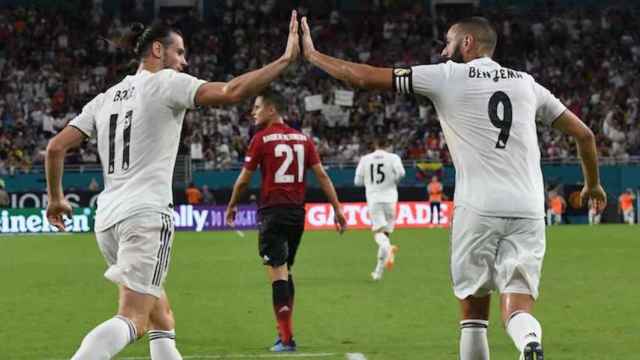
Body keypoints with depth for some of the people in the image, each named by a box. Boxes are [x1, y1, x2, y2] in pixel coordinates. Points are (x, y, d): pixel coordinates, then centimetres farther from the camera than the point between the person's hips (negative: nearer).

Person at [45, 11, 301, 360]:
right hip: (146, 214, -8)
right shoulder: (166, 83, -1)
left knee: (162, 318, 16)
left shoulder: (106, 98, 17)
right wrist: (286, 59, -8)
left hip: (107, 219, 8)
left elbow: (55, 147, 15)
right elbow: (231, 92, -14)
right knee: (133, 320, -15)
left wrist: (55, 197, 29)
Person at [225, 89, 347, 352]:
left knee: (277, 272, -5)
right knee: (286, 271, 18)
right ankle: (284, 331, 22)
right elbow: (321, 175, 4)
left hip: (272, 212, -6)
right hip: (297, 212, 6)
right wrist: (337, 209, 6)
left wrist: (232, 206, 15)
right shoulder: (302, 138, 8)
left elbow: (244, 180, -1)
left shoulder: (262, 139, -6)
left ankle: (286, 338, -9)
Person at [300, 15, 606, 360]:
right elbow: (583, 134, 23)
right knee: (516, 308, -2)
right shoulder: (526, 83, 17)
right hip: (528, 210, 3)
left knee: (474, 310, 12)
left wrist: (312, 55, 20)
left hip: (478, 208, -3)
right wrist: (593, 184, 41)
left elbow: (365, 76, 6)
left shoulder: (447, 76, 6)